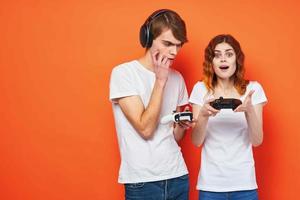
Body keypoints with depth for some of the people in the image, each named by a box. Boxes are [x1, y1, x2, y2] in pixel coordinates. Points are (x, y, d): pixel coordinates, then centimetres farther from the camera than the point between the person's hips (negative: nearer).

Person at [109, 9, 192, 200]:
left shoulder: (177, 77, 7)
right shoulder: (123, 73, -10)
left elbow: (174, 137, 13)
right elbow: (145, 129, -17)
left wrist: (183, 125, -8)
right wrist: (160, 81, -16)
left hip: (178, 176, 5)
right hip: (142, 181, -5)